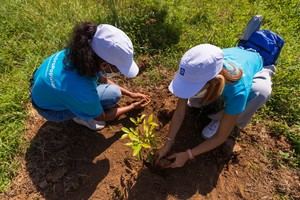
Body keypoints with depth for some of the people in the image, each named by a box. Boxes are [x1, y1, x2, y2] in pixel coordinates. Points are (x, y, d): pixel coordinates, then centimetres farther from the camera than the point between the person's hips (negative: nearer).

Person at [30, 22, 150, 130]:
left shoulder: (83, 51, -22)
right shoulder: (84, 93, -40)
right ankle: (81, 116, 5)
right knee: (113, 93, -20)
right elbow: (102, 117, -17)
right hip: (50, 109, -6)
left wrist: (131, 94, 1)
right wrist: (132, 107, -5)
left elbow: (103, 79, -3)